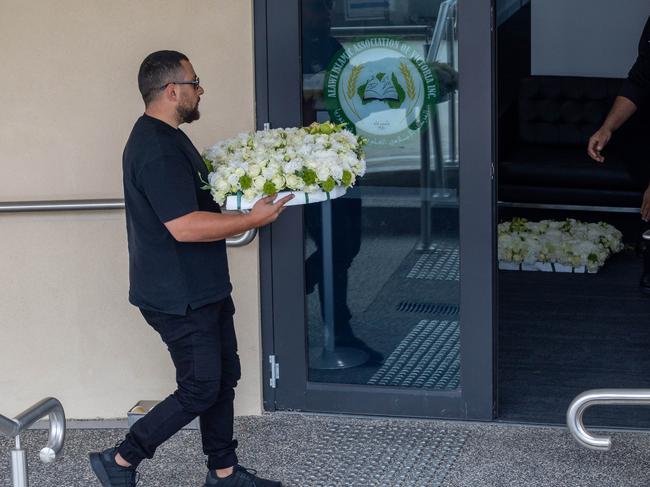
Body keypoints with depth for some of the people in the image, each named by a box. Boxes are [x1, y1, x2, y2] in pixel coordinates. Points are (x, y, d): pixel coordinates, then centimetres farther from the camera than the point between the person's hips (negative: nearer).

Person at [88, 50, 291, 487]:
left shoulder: (164, 138, 11)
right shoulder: (158, 151, -24)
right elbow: (184, 227, -29)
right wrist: (253, 218, -22)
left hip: (200, 288, 10)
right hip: (179, 298, -10)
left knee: (223, 377, 15)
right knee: (200, 390, -3)